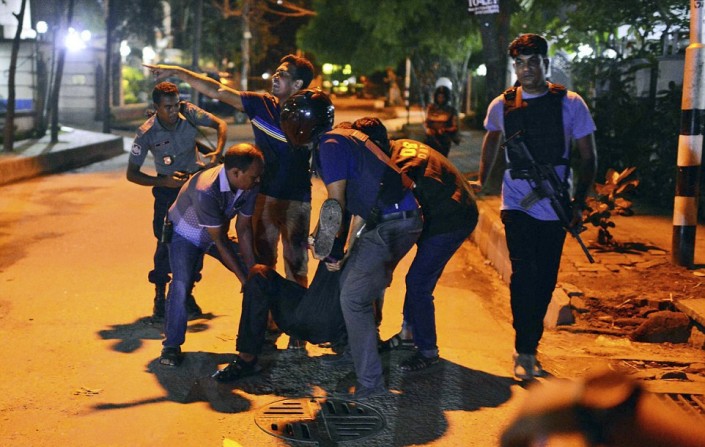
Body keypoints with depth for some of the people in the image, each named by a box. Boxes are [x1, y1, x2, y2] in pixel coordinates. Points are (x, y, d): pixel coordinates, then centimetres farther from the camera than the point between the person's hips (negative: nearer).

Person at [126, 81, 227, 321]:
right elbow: (132, 173, -14)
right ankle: (160, 297, 6)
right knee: (166, 241, -9)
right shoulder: (147, 133, -20)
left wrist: (217, 152, -22)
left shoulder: (189, 112, -17)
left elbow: (220, 124, -5)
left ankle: (186, 293, 19)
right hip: (168, 188, -2)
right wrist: (163, 182, -25)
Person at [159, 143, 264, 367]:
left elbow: (243, 229, -14)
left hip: (216, 232, 6)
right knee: (181, 284, -25)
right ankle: (172, 345, -10)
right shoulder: (206, 191, -41)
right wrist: (243, 279, -29)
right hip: (185, 233, -6)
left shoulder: (250, 185, -23)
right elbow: (219, 240, -33)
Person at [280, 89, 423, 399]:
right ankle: (355, 353, 35)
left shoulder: (330, 146, -12)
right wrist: (348, 247, 20)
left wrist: (332, 249, -1)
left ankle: (370, 382, -6)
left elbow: (336, 205, -12)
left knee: (353, 298, -9)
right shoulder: (341, 139, 19)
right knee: (349, 282, 20)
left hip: (391, 226, -10)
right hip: (395, 220, 10)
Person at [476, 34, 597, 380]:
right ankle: (525, 352, -9)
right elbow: (491, 140, 23)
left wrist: (579, 202, -9)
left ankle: (528, 347, 23)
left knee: (545, 280, 7)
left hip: (555, 207, 0)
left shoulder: (570, 104, -3)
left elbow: (588, 157, 0)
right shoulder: (502, 106, 2)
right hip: (517, 204, 0)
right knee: (525, 273, -15)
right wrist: (481, 181, 23)